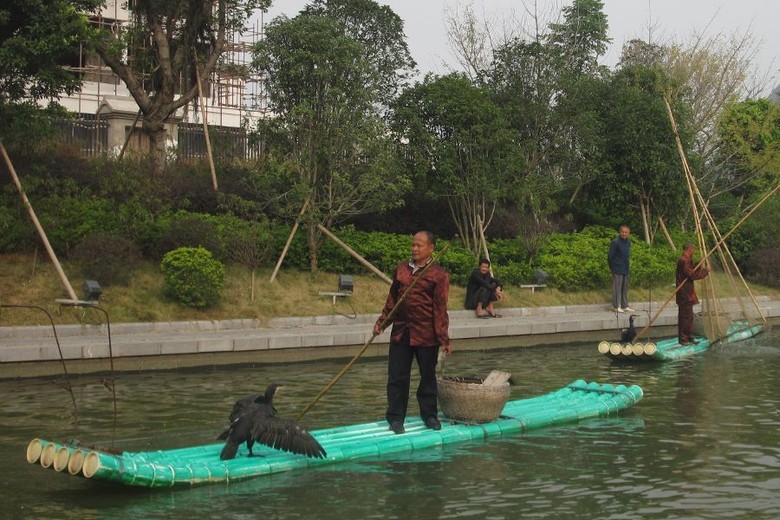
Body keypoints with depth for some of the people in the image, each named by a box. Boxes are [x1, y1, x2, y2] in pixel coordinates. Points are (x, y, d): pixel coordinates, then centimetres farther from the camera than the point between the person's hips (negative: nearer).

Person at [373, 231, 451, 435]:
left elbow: (440, 308, -9)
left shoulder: (438, 275, -7)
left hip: (426, 334, -4)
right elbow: (392, 298, 16)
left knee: (428, 376, 10)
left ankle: (429, 415, 24)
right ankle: (395, 417, 14)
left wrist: (444, 338, -11)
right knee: (397, 376, 5)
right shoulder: (401, 269, 7)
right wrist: (382, 321, 10)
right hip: (401, 331, 4)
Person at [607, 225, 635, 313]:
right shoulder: (615, 242, -16)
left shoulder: (628, 242, 6)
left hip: (625, 268, 7)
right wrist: (612, 267, -4)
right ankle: (616, 306, 7)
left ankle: (625, 306, 21)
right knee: (617, 287, -1)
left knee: (625, 287, 13)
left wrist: (627, 267, 15)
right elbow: (610, 256, -12)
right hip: (617, 269, -7)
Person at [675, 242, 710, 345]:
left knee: (688, 316, 13)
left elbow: (691, 273, 20)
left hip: (687, 294, 11)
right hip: (685, 294, -11)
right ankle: (683, 339, -3)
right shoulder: (684, 261, -17)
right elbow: (692, 275, -22)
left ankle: (687, 337, 19)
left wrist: (700, 268, 14)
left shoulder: (686, 260, 16)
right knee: (685, 316, -7)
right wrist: (704, 271, -12)